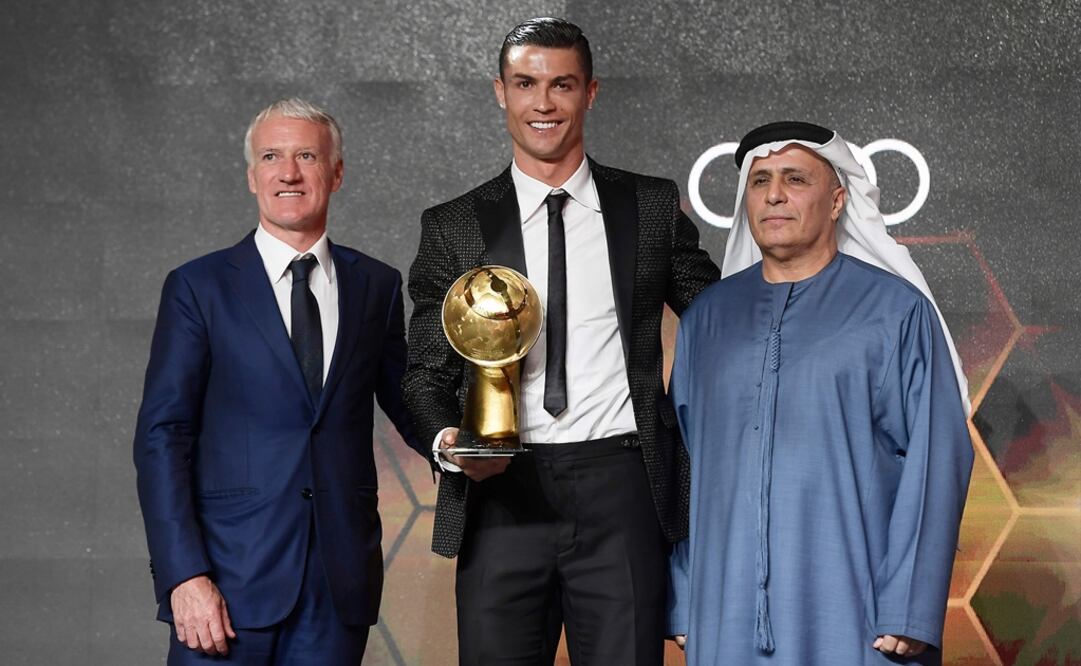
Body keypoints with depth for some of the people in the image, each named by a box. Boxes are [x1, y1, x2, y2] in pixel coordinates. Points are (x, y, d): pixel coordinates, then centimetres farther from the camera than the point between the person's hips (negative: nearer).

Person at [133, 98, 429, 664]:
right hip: (228, 583, -2)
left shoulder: (377, 286, 9)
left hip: (341, 582, 2)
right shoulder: (199, 288, 1)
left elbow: (403, 401, 17)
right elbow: (161, 436, -4)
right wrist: (184, 575, -13)